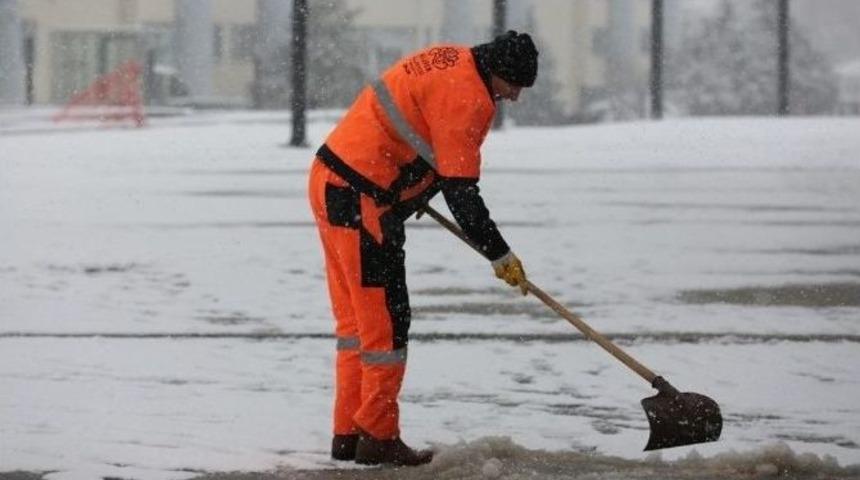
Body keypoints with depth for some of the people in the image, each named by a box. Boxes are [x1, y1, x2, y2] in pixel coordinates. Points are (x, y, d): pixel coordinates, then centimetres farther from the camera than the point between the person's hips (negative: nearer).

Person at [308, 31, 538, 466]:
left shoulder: (451, 59, 12)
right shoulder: (468, 97, -18)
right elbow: (459, 190, -19)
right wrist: (499, 255, -12)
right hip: (360, 201, -10)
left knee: (356, 317, 14)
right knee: (385, 320, -3)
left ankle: (348, 433, 19)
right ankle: (377, 438, 2)